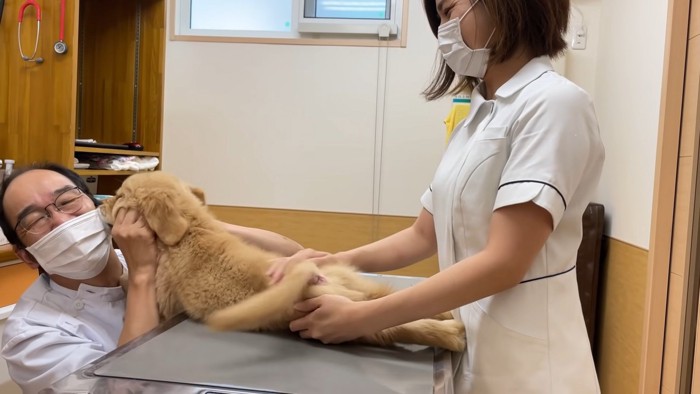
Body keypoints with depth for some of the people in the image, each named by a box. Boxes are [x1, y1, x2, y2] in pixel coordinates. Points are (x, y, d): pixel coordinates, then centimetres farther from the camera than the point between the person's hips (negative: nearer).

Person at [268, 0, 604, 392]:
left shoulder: (554, 102, -14)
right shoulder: (479, 116, 10)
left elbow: (503, 263, -23)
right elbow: (425, 235, 9)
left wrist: (363, 317, -22)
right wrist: (336, 261, -4)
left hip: (521, 359, -6)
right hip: (471, 347, 7)